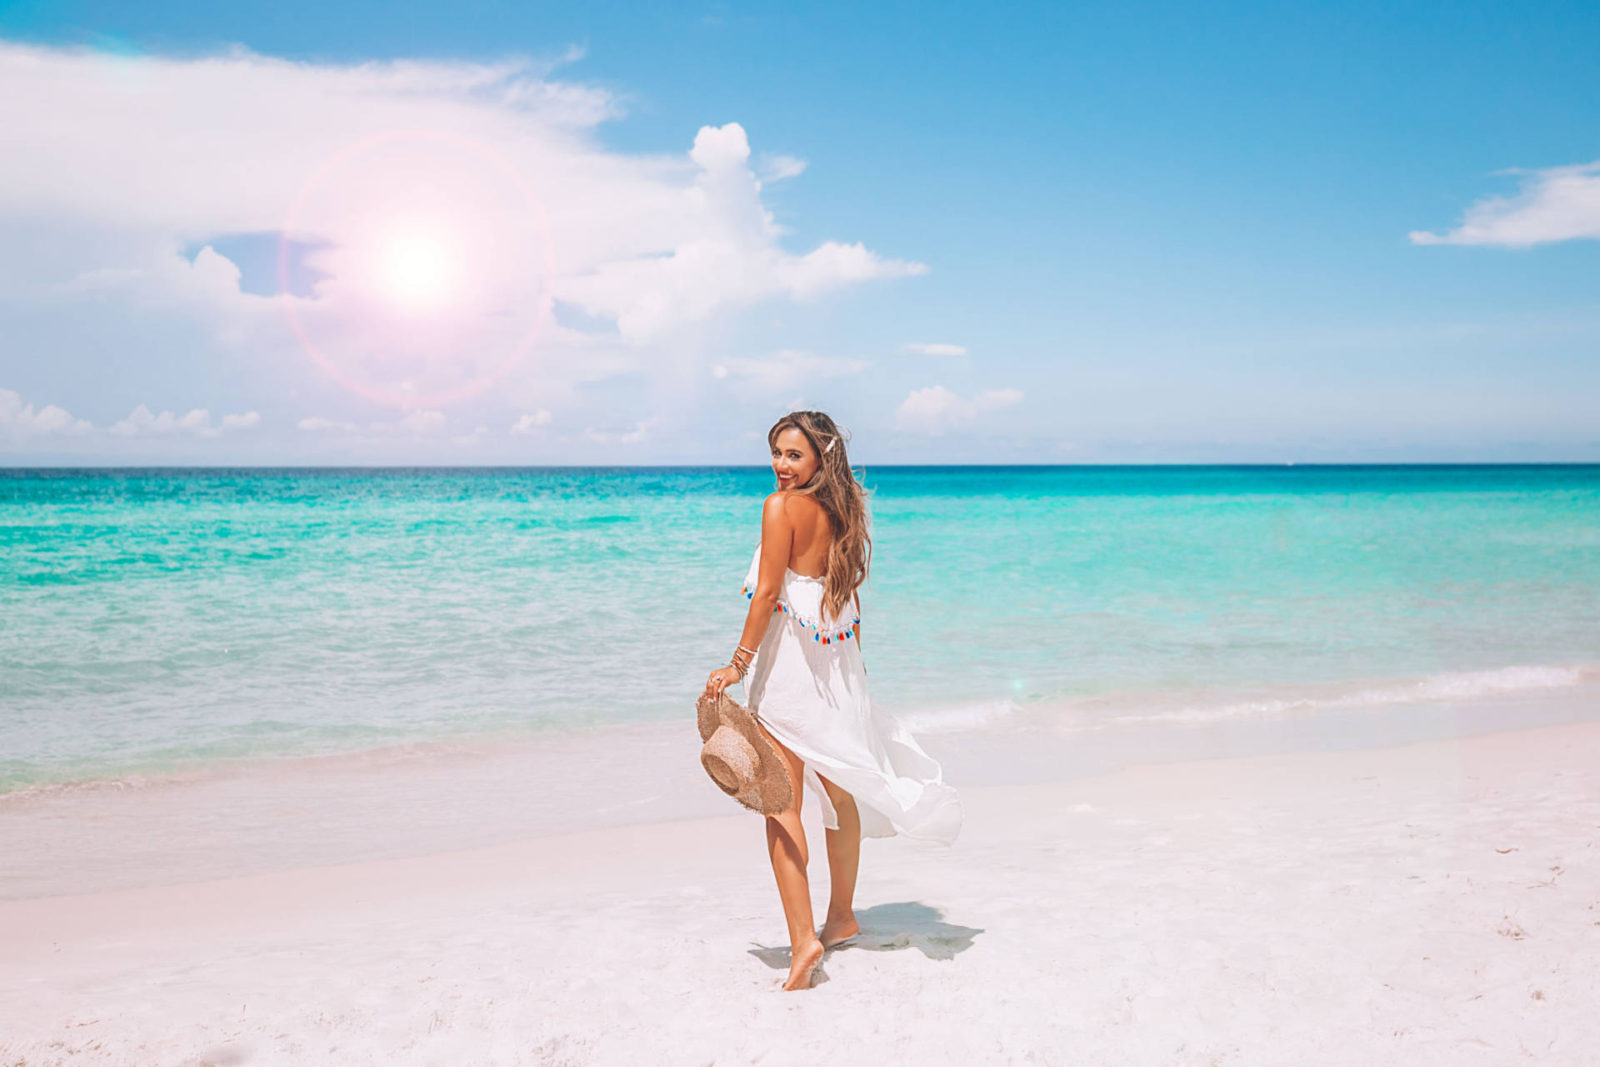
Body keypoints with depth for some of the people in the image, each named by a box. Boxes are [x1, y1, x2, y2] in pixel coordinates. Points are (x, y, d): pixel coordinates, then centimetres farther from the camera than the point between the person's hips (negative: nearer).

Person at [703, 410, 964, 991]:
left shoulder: (781, 507, -12)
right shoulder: (842, 511, 9)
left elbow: (768, 591, -16)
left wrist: (739, 662, -13)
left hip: (787, 659, -7)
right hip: (838, 660, 8)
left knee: (781, 803, -6)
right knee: (839, 791, 18)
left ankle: (803, 937, -14)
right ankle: (841, 916, 33)